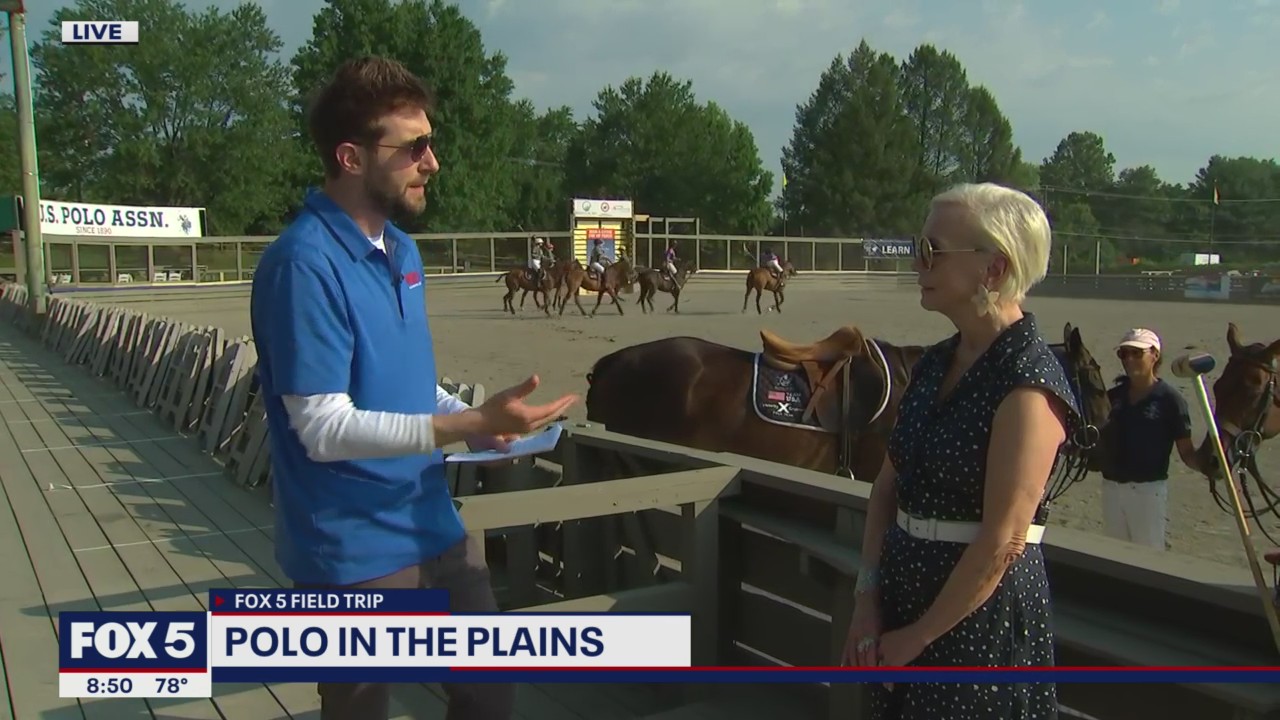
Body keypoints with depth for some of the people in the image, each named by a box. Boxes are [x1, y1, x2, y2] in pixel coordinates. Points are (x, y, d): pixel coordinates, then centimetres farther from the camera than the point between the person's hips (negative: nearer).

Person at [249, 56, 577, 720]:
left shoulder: (402, 249, 7)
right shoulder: (305, 263, -20)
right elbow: (324, 429, -24)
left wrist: (474, 419, -1)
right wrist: (470, 424, -28)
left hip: (436, 529, 8)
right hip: (356, 553, -8)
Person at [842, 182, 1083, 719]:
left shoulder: (1028, 386, -19)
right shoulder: (935, 364, 5)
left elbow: (1000, 545, -21)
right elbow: (888, 486, 7)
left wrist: (918, 637, -12)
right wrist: (867, 599, -1)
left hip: (981, 611, -7)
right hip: (904, 589, 7)